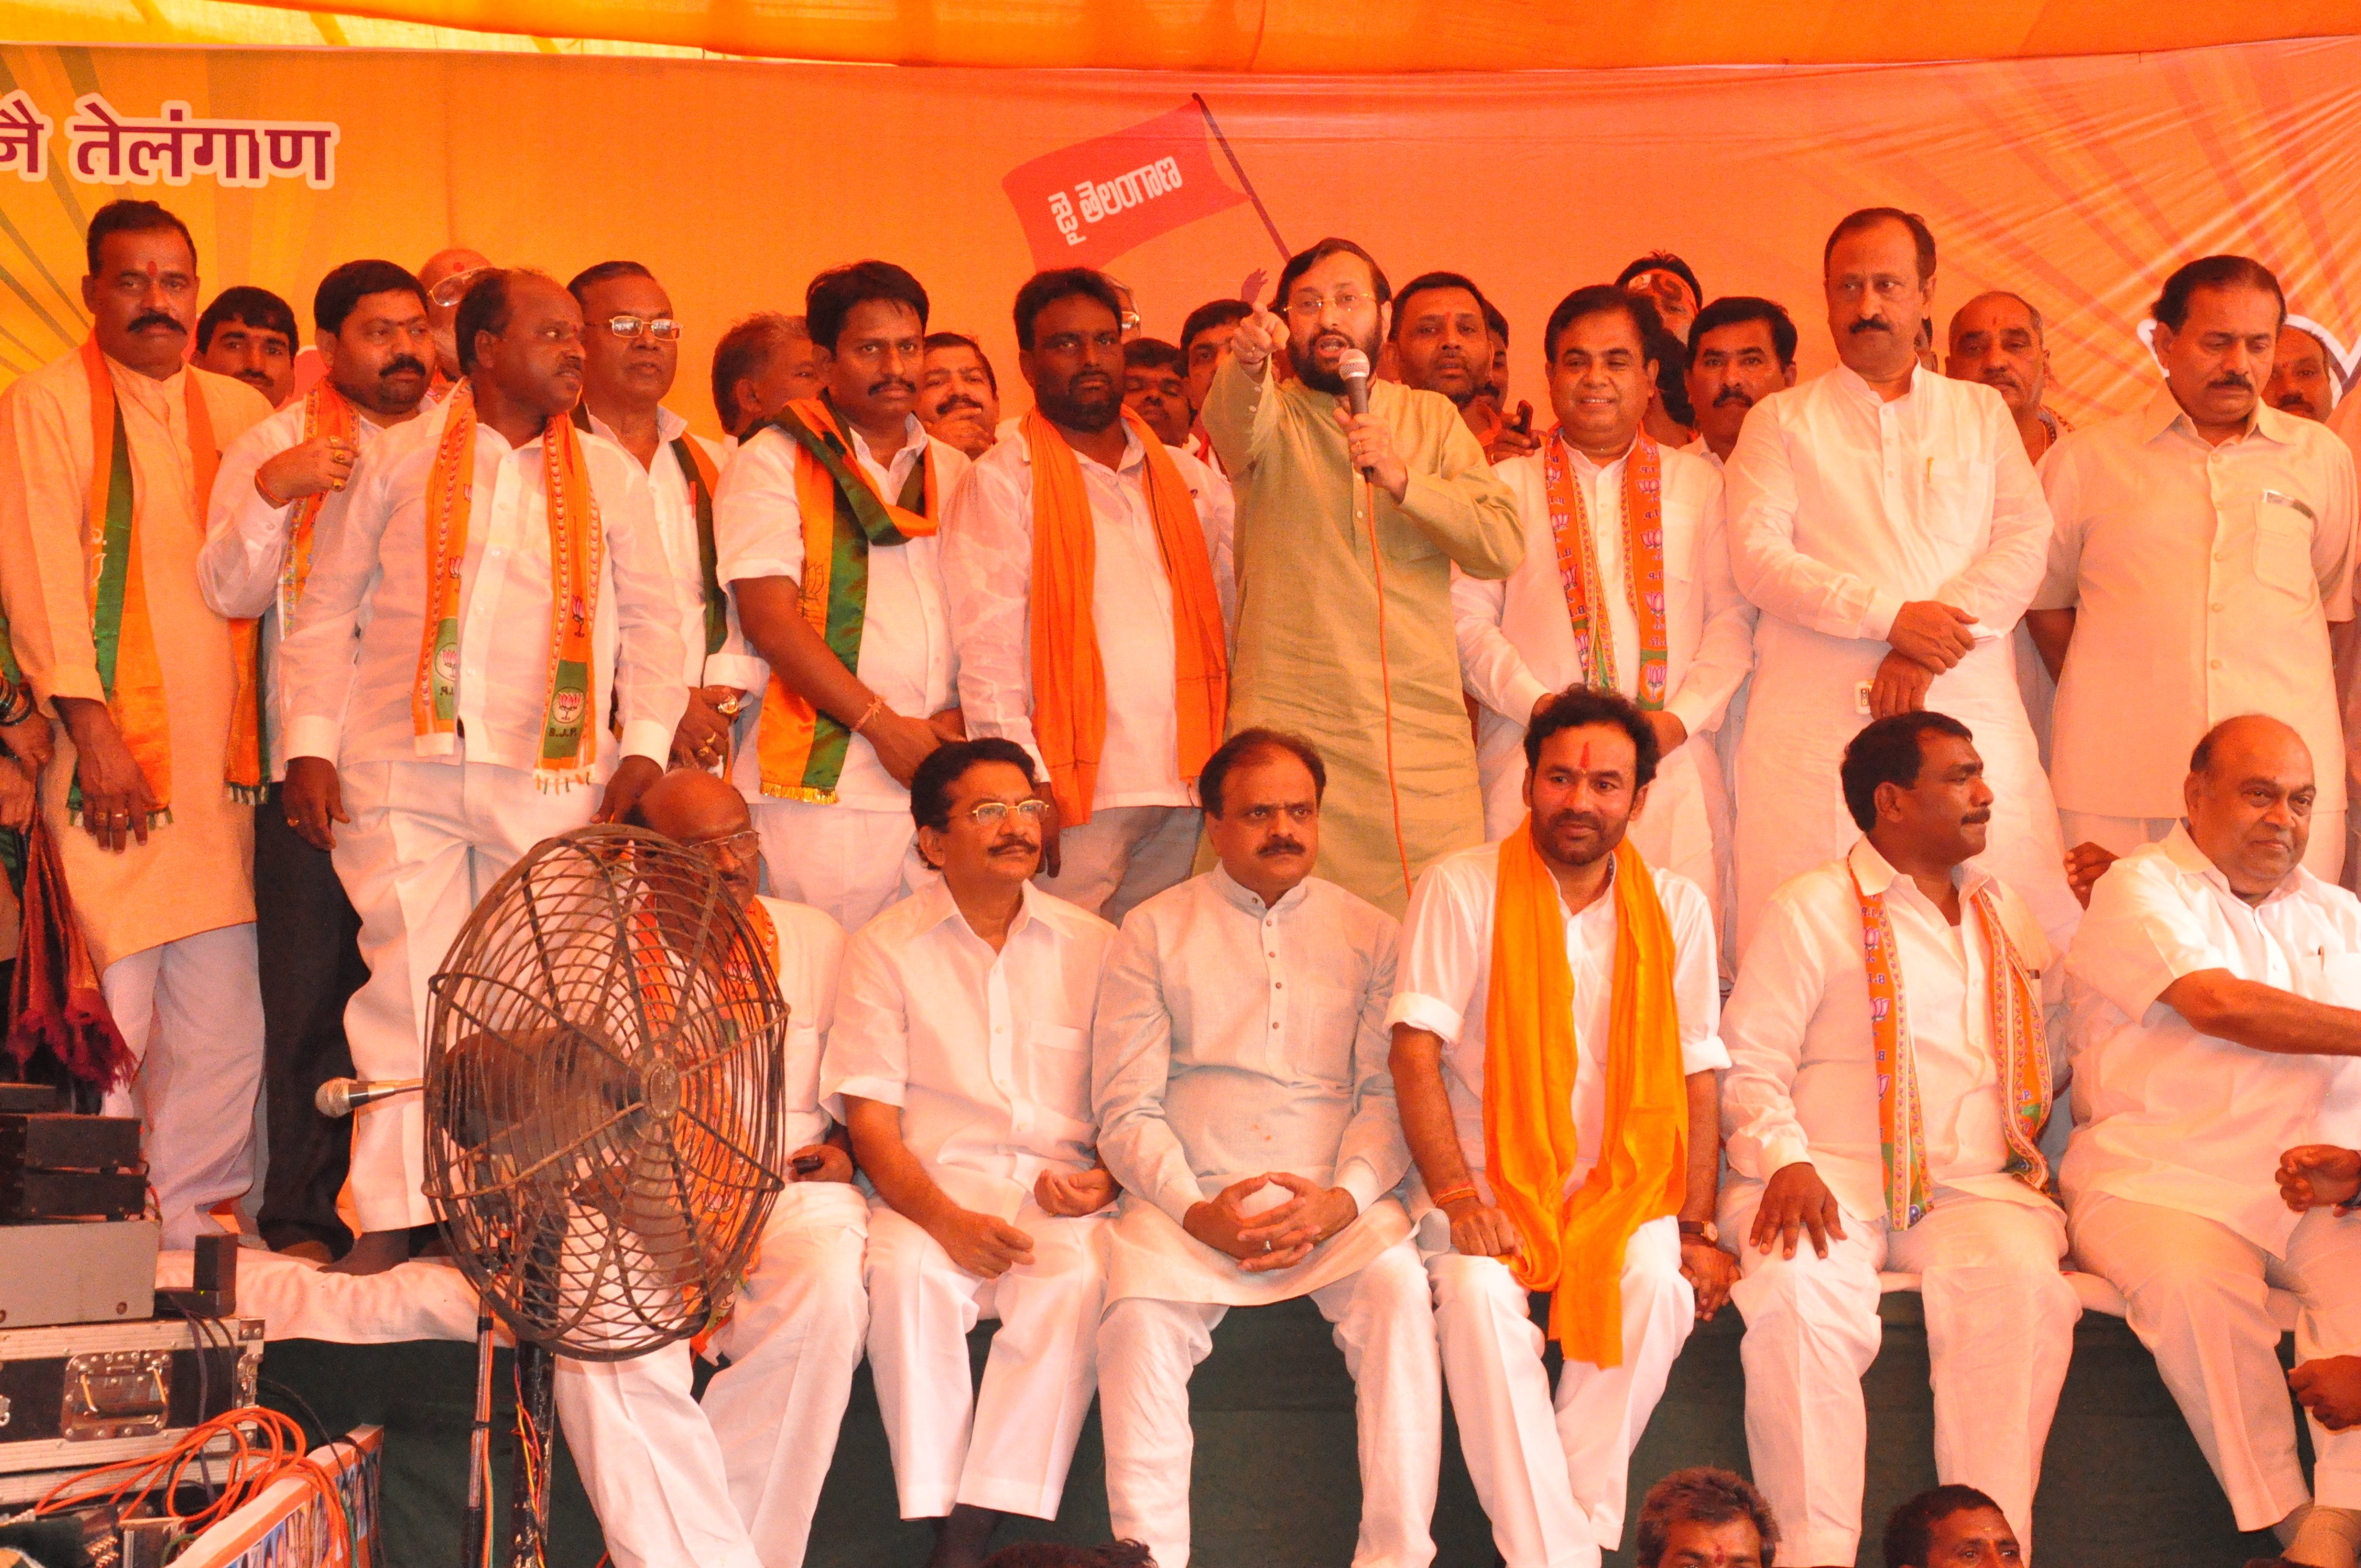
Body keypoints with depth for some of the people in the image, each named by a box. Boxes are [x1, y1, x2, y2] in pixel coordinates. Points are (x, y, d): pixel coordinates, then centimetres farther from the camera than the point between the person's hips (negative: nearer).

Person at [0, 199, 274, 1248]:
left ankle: (191, 1219, 11)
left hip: (219, 757, 4)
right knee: (106, 1003, -5)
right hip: (106, 752, -4)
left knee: (223, 1018, 0)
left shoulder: (240, 413, 15)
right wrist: (90, 726, -13)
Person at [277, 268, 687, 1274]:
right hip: (402, 775, -1)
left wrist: (645, 746, 1)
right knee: (407, 983, -4)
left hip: (554, 778, 1)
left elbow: (651, 621, 13)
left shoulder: (609, 474, 14)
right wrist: (310, 746, 1)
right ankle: (394, 1216, 2)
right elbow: (326, 612, 10)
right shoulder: (397, 460, 10)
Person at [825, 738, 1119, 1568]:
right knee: (907, 1272, -34)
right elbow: (870, 1120, 1)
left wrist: (1101, 1181, -8)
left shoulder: (1093, 945, 13)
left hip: (1060, 1193, 1)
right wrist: (945, 1218, -16)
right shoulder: (885, 949, 7)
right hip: (933, 1188, -1)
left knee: (1079, 1277, -32)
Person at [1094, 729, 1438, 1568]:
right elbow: (1127, 1109, 4)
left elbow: (1389, 1091, 7)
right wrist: (1198, 1212, -13)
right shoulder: (1153, 932, 11)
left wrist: (1342, 1198, -13)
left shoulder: (1370, 933, 15)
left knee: (1399, 1289, -29)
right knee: (1139, 1310, -29)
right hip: (1192, 1191, -1)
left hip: (1336, 1194, 1)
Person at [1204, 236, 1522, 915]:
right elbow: (1233, 426, -19)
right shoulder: (1271, 413, 7)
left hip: (1423, 732, 2)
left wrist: (1403, 480, -14)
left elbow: (1505, 545, 1)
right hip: (1288, 733, -2)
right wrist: (1247, 364, -42)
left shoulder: (1432, 419, 14)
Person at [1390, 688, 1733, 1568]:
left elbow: (1698, 1079, 6)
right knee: (1477, 1290, -32)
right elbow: (1416, 1056, -8)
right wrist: (1458, 1198, -20)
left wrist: (1696, 1230, -5)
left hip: (1626, 1186, 2)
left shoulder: (1676, 909, 8)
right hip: (1491, 1182, -2)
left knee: (1659, 1283, -29)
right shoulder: (1462, 890, -1)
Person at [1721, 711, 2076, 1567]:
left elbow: (2038, 1060, 28)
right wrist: (1788, 1164, -16)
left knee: (2020, 1279, -30)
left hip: (1974, 1188, 3)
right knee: (1798, 1289, -35)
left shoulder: (2006, 912, 23)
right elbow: (1749, 1064, 0)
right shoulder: (1812, 910, 7)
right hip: (1836, 1177, -3)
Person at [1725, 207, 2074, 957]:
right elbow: (1759, 556, 0)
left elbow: (2026, 541, 6)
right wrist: (1890, 616, -12)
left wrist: (1928, 650, -9)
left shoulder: (1981, 413, 19)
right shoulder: (1782, 423, 13)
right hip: (1820, 720, -2)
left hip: (1969, 709, 2)